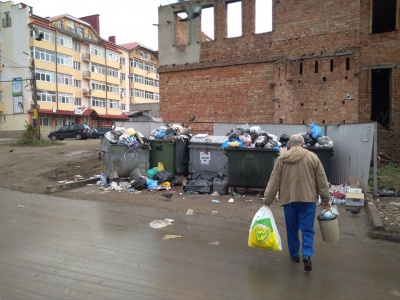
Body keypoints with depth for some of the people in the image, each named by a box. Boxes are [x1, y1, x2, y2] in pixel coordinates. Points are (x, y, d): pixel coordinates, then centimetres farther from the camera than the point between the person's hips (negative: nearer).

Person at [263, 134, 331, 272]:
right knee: (307, 229, 6)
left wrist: (267, 200, 7)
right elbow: (322, 181, 2)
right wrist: (325, 198, 11)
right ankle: (307, 254, -7)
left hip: (288, 198, 1)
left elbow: (274, 181, 2)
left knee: (292, 228, 15)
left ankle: (294, 254, 26)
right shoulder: (312, 157, 0)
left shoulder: (282, 159, 1)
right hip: (308, 198, -1)